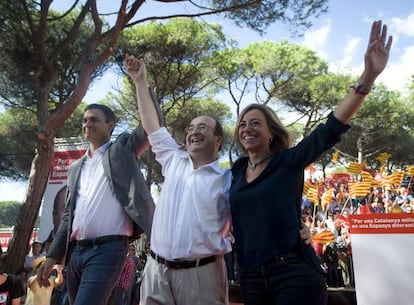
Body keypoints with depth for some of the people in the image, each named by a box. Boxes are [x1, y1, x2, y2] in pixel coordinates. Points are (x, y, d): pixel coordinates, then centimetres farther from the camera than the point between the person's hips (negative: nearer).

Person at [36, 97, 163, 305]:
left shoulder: (123, 149, 5)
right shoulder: (75, 168, 19)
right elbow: (69, 215, 19)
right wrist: (53, 255, 12)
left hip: (107, 249, -6)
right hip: (75, 251, 7)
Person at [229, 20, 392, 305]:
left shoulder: (289, 161, -6)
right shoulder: (237, 170, 7)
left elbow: (332, 129, -17)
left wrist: (368, 76, -27)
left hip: (296, 273, -5)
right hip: (252, 278, 5)